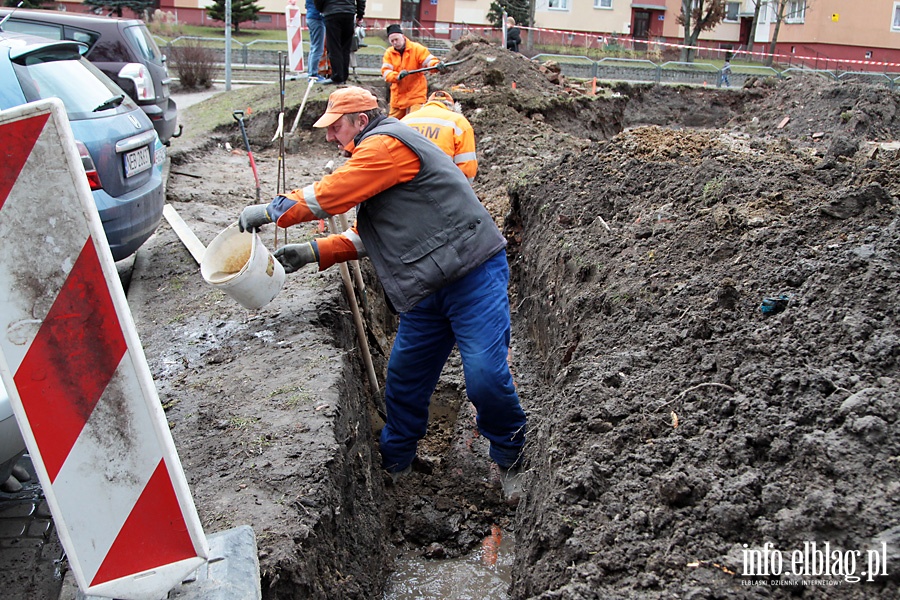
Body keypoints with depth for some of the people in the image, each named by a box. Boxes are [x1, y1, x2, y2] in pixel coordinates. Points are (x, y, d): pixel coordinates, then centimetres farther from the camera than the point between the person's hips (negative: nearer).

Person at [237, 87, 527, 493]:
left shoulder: (387, 143, -9)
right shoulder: (374, 156, 24)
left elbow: (333, 194, -15)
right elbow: (367, 235, 24)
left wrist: (271, 210, -3)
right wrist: (312, 252, 13)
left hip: (473, 275, -10)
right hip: (429, 290, 10)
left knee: (485, 377, -14)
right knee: (404, 381, 12)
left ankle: (510, 460, 10)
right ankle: (394, 465, 28)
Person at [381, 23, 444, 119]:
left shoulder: (417, 48, -5)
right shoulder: (389, 53, 3)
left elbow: (429, 60, -13)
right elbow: (385, 72, -8)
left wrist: (436, 65, -37)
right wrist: (397, 76, -28)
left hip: (416, 94, -4)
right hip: (398, 96, 5)